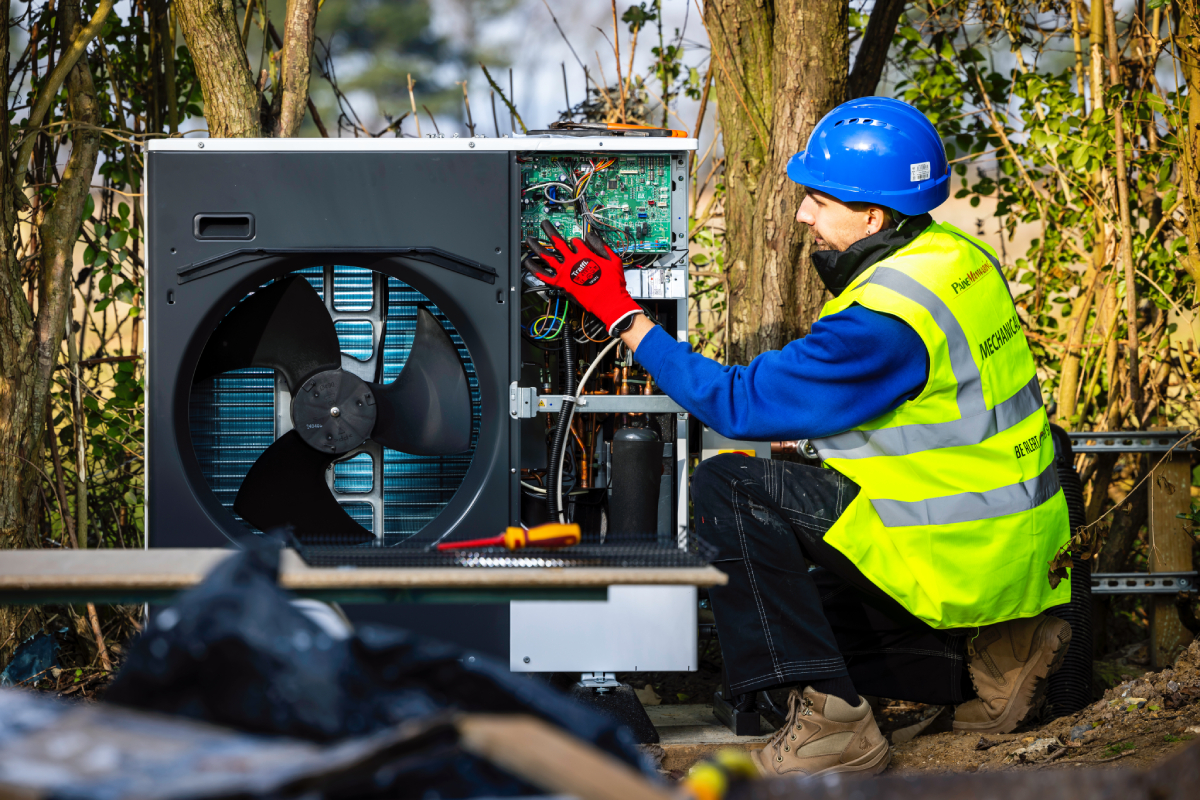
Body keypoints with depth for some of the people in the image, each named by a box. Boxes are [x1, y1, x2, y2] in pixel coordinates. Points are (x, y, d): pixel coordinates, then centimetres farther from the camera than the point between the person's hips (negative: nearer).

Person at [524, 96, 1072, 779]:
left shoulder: (885, 321, -25)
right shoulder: (956, 256, 4)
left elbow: (738, 403, -19)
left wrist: (621, 313, -13)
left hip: (954, 557, -10)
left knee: (727, 489, -14)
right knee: (800, 615, 22)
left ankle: (832, 722, -15)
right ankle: (991, 660, 14)